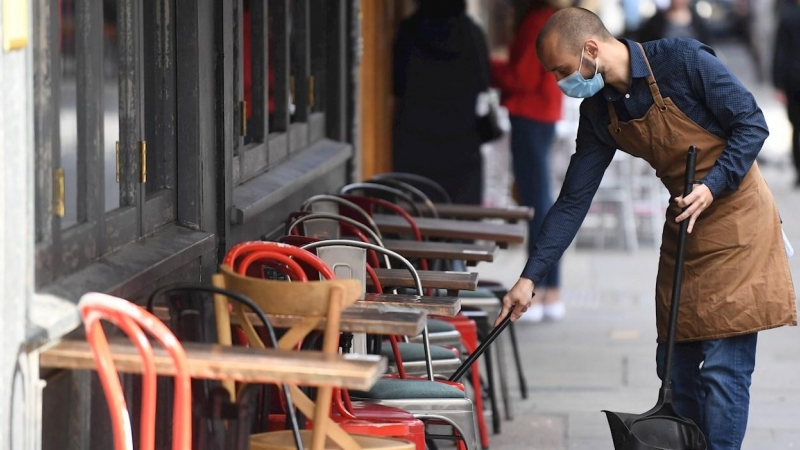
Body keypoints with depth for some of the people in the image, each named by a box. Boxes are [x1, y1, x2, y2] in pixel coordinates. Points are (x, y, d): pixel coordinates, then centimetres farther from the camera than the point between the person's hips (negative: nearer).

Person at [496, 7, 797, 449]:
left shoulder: (682, 61, -17)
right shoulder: (598, 113, 1)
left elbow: (752, 124, -12)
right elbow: (573, 201, 5)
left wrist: (712, 187, -24)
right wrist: (529, 278, 1)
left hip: (734, 216, -7)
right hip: (682, 228, 7)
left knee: (723, 368, -10)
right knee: (676, 367, 8)